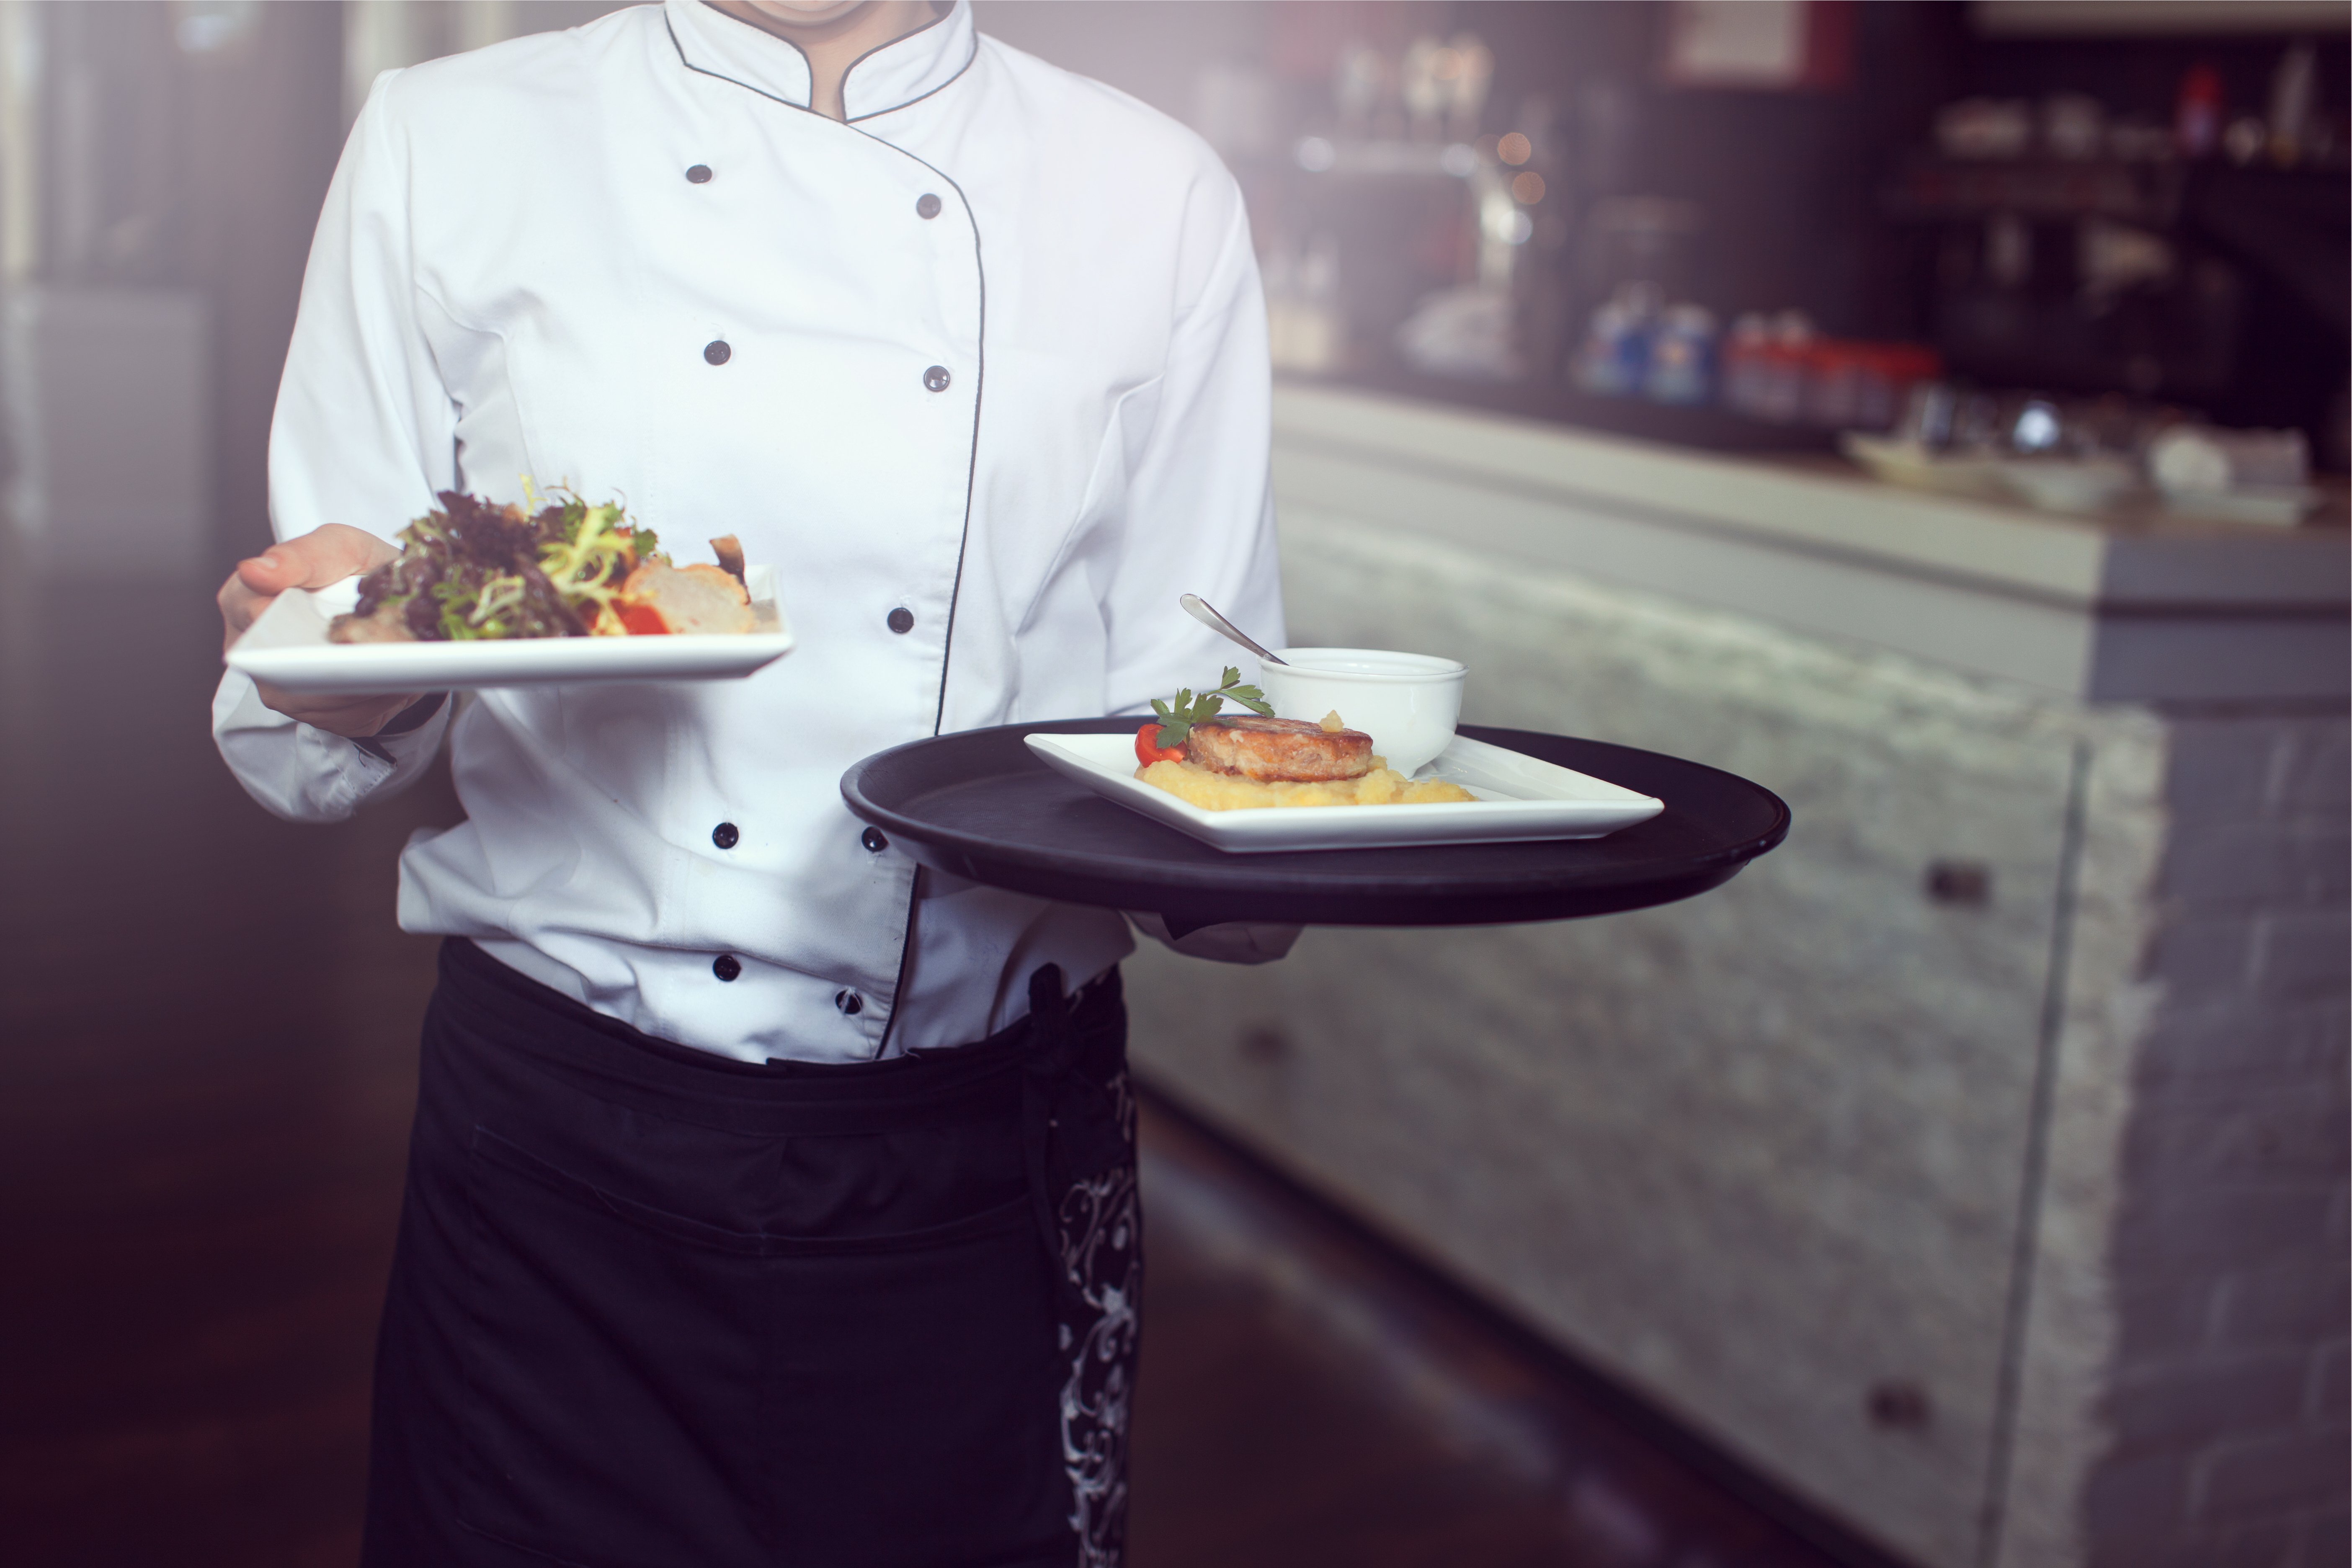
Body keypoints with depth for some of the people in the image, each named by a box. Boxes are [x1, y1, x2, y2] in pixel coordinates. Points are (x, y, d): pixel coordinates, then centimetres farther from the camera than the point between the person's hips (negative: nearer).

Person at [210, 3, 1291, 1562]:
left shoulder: (1154, 193, 3)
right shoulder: (451, 146, 1)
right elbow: (325, 755, 3)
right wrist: (356, 684, -19)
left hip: (980, 1173, 1)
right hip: (572, 1153, 0)